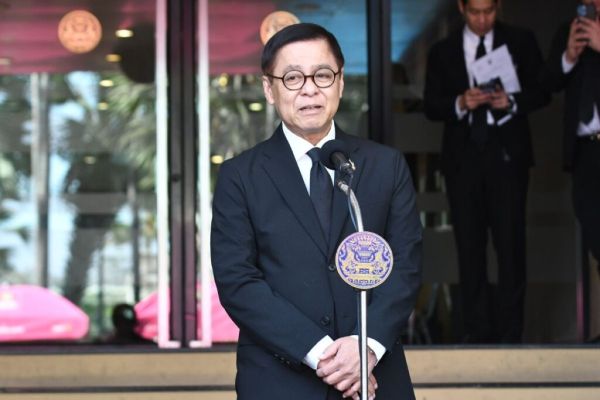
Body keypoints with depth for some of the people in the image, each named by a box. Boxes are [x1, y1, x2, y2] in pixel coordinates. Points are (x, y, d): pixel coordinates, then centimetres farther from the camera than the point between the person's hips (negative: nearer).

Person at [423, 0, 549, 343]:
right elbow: (431, 106, 6)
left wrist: (512, 101, -14)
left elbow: (542, 92, 5)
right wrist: (460, 104, -14)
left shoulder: (521, 42, 7)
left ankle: (510, 329, -2)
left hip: (507, 153, -2)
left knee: (510, 242, -7)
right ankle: (478, 329, 9)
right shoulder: (442, 52, 10)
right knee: (470, 246, 3)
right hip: (463, 157, 2)